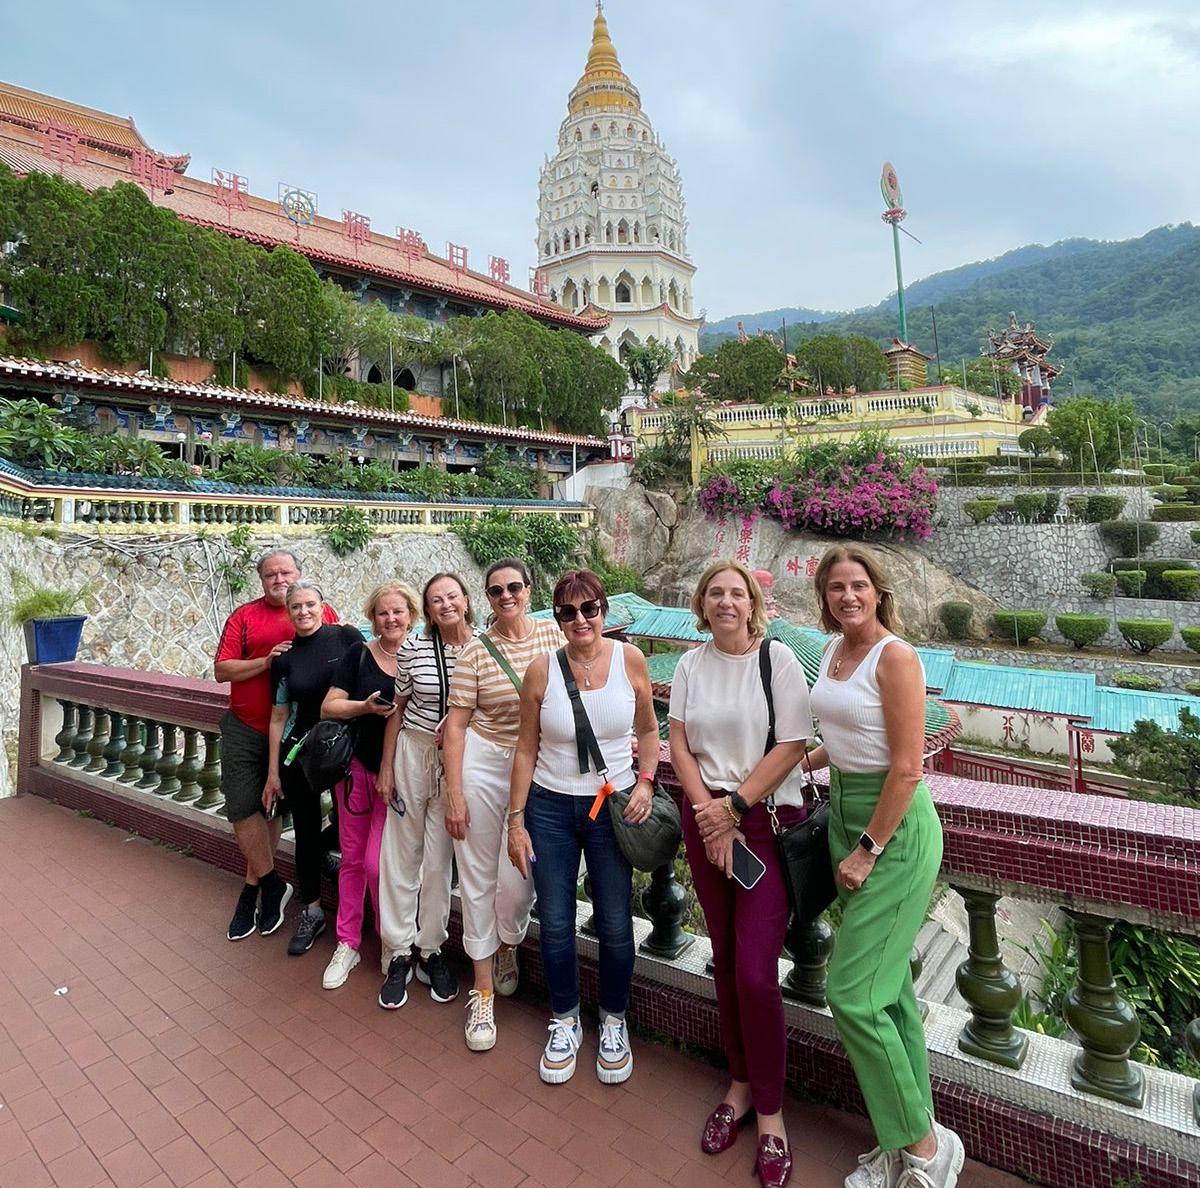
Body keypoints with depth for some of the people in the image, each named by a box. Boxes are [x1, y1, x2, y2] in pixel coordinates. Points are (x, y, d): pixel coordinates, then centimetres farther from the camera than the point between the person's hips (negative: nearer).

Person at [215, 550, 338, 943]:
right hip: (245, 730, 1)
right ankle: (273, 886, 16)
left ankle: (253, 888, 29)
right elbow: (222, 670, -4)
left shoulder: (324, 613, 1)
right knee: (242, 807, -2)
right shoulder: (244, 616, 1)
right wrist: (266, 661, -17)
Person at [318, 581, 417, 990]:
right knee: (352, 859, 12)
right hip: (356, 766, 2)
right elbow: (328, 707, -4)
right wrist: (367, 706, -20)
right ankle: (347, 944, 29)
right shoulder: (359, 654, -1)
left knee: (378, 863, -2)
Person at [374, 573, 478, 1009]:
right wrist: (386, 767, 4)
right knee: (401, 855, 7)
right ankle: (398, 953, 23)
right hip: (412, 753, 1)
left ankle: (430, 949, 26)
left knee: (438, 861, 7)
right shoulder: (413, 648, -5)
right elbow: (398, 709, 4)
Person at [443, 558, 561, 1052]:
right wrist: (454, 793, -9)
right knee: (477, 879, 7)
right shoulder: (476, 650, -5)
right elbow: (456, 723, -5)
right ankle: (483, 991, 26)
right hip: (482, 764, -1)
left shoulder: (552, 634, 0)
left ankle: (508, 946, 36)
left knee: (517, 880, 0)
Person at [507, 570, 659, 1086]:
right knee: (555, 923, 11)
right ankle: (564, 1022, 36)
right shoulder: (541, 670, -8)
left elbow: (649, 732, 6)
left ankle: (613, 1022, 36)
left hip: (613, 806, 0)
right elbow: (526, 748, -1)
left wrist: (645, 782, -9)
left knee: (615, 924, 9)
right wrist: (516, 820, -1)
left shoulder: (629, 660, -7)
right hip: (550, 808, 0)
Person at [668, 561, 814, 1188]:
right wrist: (710, 814, -8)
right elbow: (679, 743, 3)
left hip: (768, 819, -3)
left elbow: (790, 748, -10)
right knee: (725, 958, 13)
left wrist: (734, 808, -12)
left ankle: (769, 1111, 17)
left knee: (756, 971, -5)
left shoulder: (778, 658, -6)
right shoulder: (691, 664, 5)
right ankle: (740, 1085, 33)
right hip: (706, 820, 4)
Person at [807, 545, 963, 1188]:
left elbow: (906, 768, -19)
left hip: (895, 827, -8)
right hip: (844, 814, 8)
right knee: (888, 987, 16)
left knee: (852, 993, -4)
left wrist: (868, 851, -15)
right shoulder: (834, 649, 7)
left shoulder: (895, 657, -18)